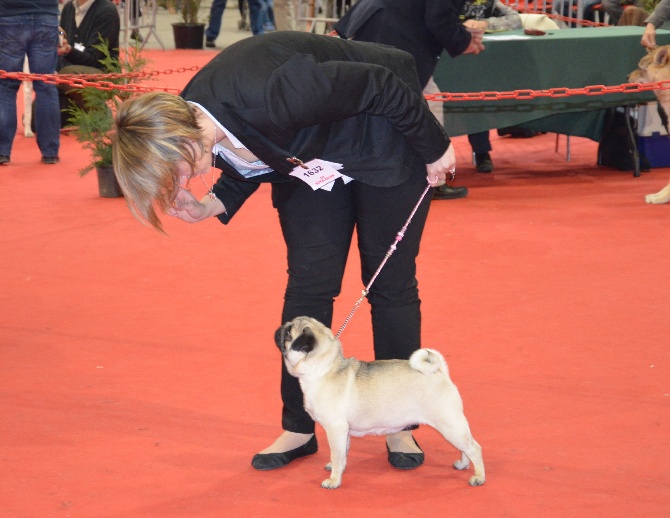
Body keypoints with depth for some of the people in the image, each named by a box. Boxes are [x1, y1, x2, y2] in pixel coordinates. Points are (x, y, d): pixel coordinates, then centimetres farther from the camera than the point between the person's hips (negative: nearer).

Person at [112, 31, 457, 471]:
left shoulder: (268, 99, -43)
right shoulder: (195, 122, -19)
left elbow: (380, 85, -32)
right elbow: (250, 165, 2)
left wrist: (435, 148, -18)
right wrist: (213, 206, -19)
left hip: (386, 145, -6)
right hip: (312, 161, 6)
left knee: (391, 283, 0)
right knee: (307, 285, 2)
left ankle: (401, 427, 13)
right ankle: (298, 429, 12)